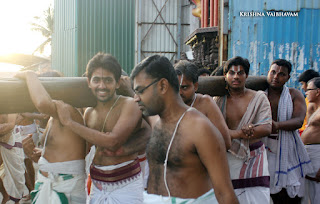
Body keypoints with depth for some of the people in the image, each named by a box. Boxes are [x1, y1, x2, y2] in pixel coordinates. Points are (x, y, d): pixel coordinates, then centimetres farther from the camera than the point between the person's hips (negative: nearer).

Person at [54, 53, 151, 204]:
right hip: (97, 187, 5)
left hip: (125, 186, -5)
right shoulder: (89, 113, 7)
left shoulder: (129, 105, -13)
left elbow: (112, 142, -24)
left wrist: (69, 122, -19)